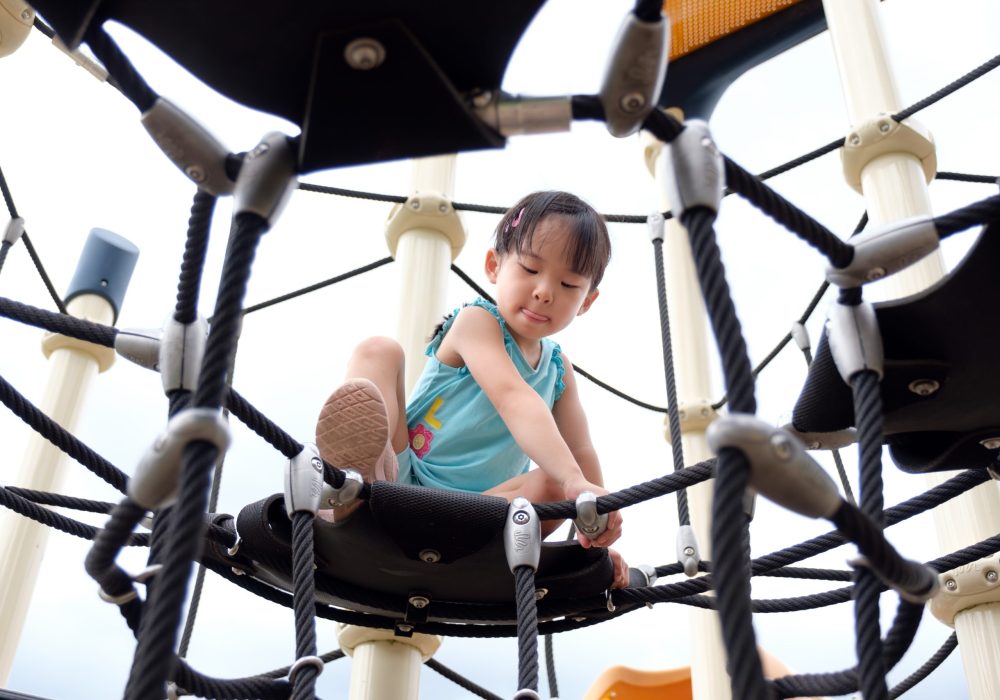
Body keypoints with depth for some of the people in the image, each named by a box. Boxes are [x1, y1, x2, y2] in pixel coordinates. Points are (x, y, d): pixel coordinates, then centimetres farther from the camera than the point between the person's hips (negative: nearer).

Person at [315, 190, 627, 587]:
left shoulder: (559, 369, 13)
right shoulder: (478, 321, -8)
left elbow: (580, 453, 11)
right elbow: (513, 398, -25)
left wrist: (597, 531, -4)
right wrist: (573, 480, -39)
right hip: (405, 477, -4)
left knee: (551, 485, -25)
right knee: (378, 352, -19)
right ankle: (359, 481, -50)